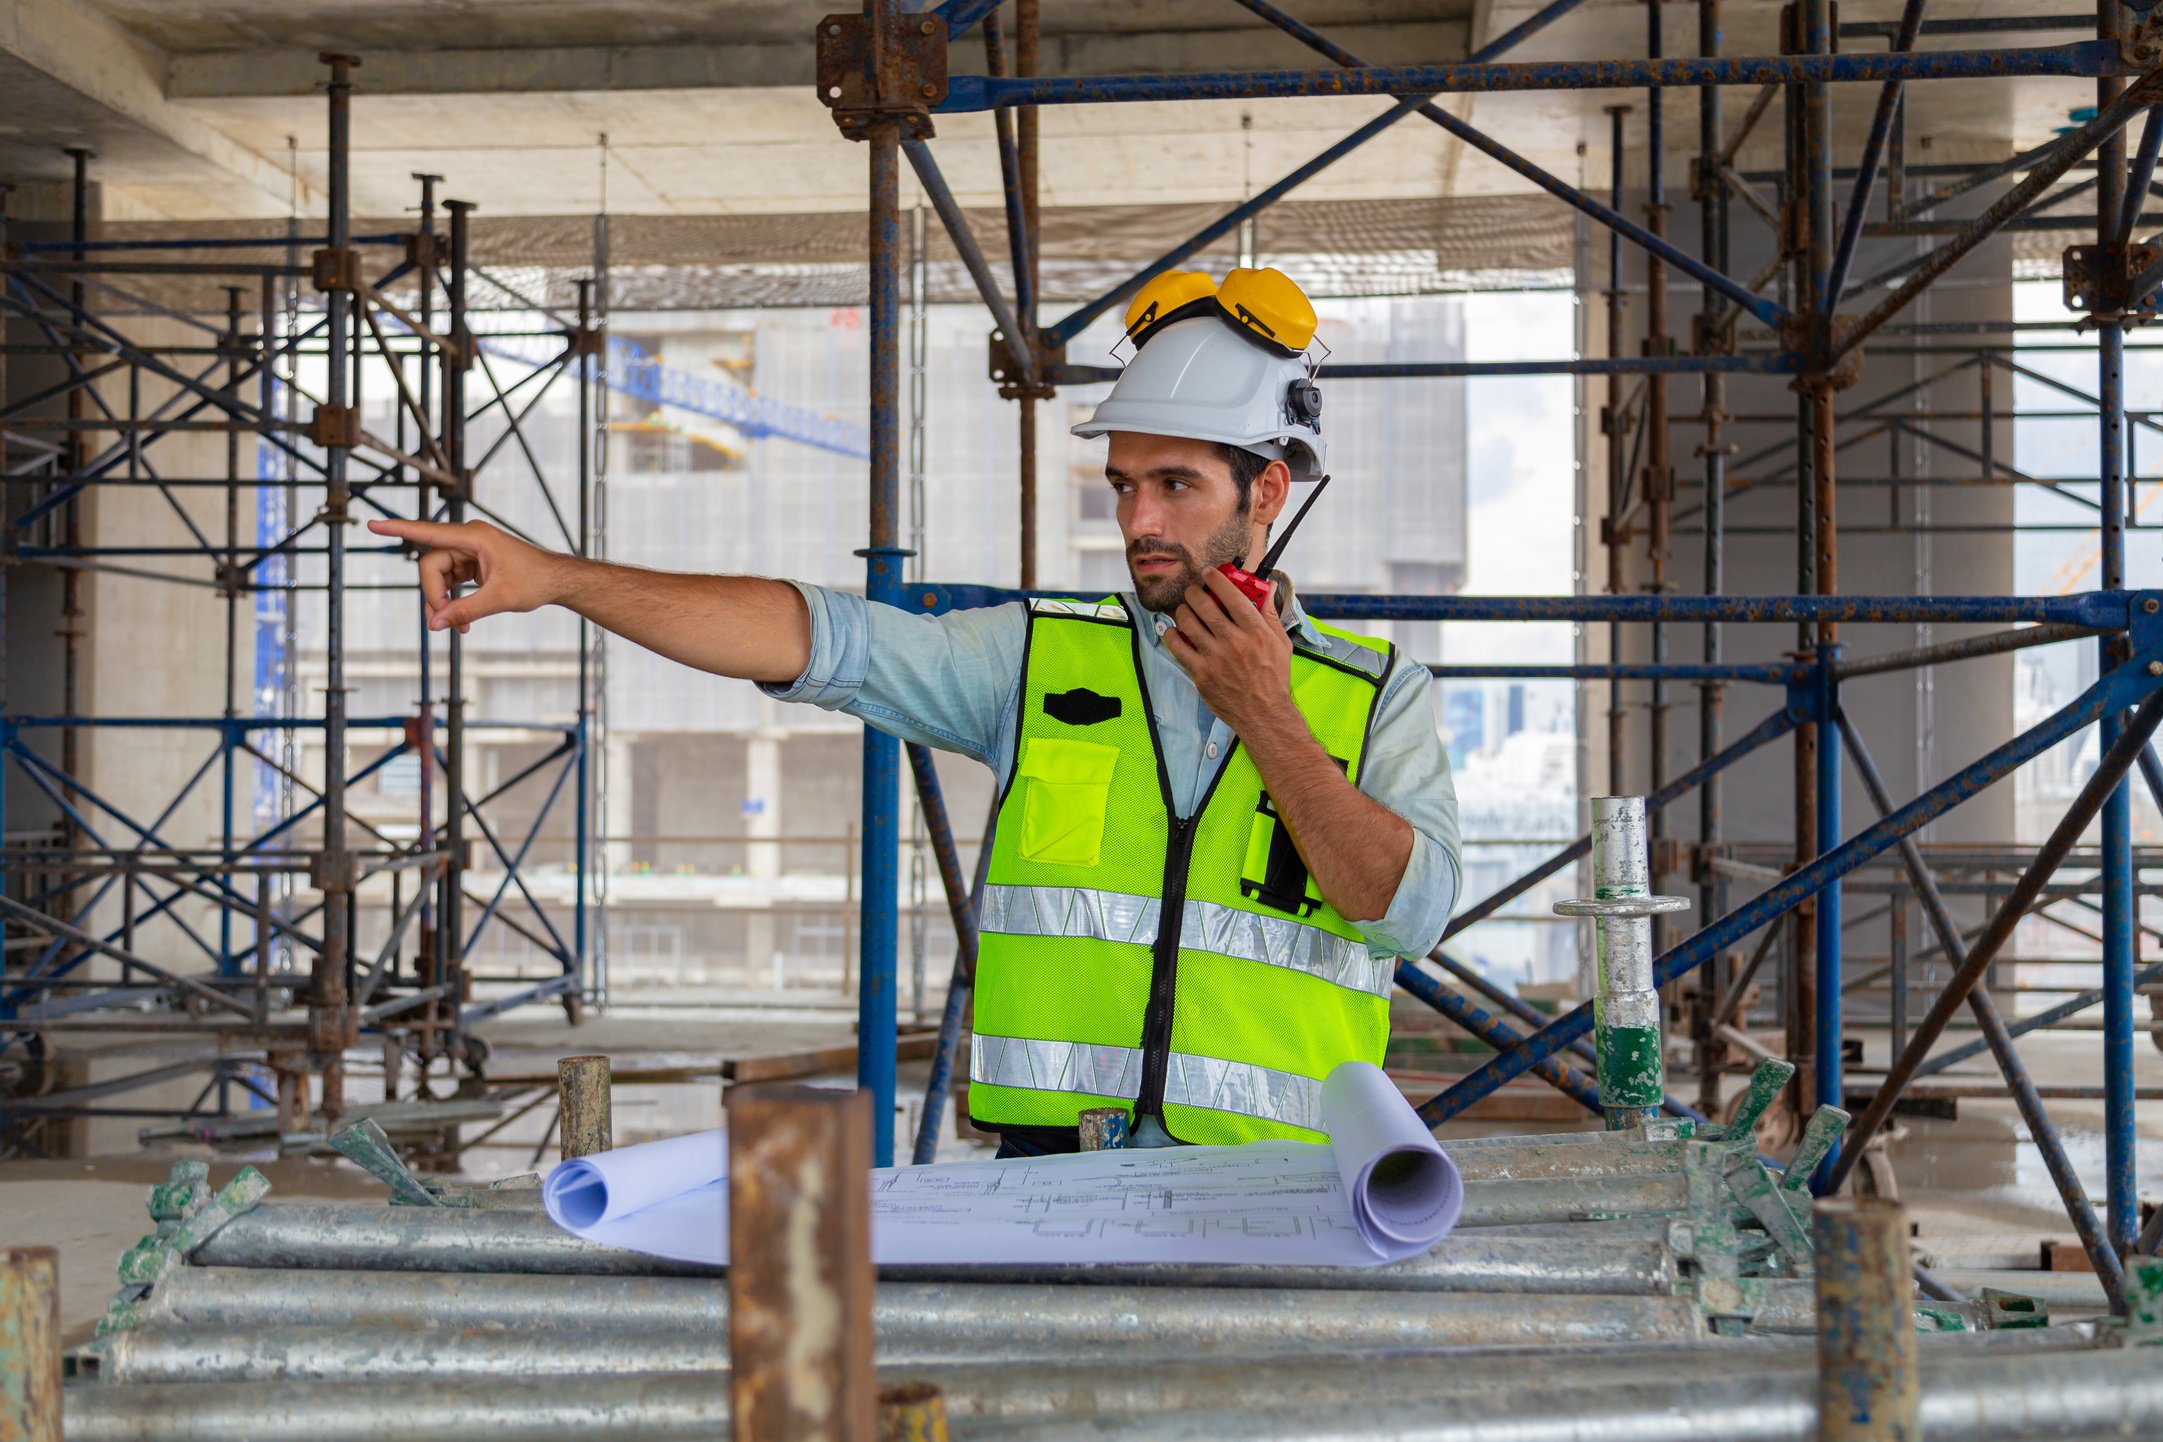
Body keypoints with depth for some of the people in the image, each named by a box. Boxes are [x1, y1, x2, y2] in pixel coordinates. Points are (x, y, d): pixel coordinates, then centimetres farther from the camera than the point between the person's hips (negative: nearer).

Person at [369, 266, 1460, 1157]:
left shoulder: (1379, 696, 10)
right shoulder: (1041, 659, 10)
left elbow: (1411, 912, -3)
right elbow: (819, 636, 0)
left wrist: (1265, 720, -5)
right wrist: (554, 576, -10)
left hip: (1267, 1194, 0)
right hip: (1049, 1165, 1)